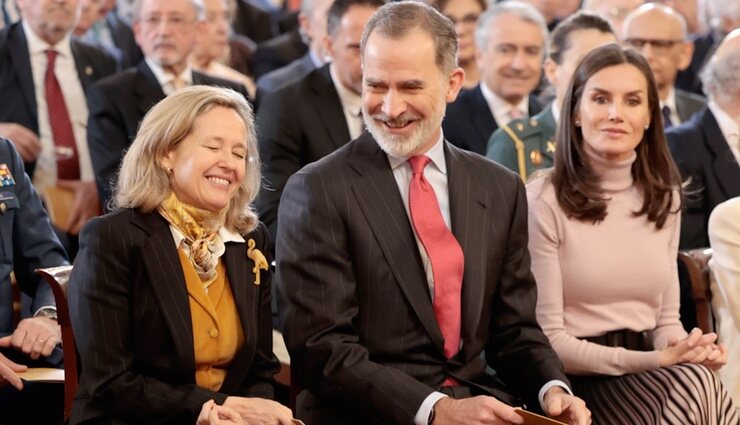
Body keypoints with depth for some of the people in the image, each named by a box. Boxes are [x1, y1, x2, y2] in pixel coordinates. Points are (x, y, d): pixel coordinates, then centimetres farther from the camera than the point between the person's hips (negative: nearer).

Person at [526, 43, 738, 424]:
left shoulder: (664, 198, 13)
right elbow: (548, 339, -7)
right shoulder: (543, 201, -6)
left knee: (699, 383, -29)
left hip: (648, 373, 5)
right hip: (578, 384, -5)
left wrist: (686, 348, -7)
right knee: (694, 386, -31)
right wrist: (654, 361, -15)